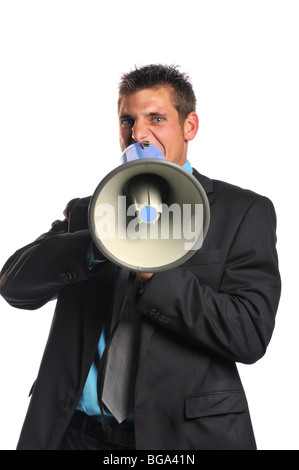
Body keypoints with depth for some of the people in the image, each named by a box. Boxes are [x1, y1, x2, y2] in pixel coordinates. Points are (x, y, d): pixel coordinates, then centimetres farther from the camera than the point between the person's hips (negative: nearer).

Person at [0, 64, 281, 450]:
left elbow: (251, 334, -12)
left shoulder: (244, 211, -3)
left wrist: (155, 273, -21)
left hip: (183, 433, -2)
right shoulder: (85, 212, 8)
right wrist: (96, 246, -22)